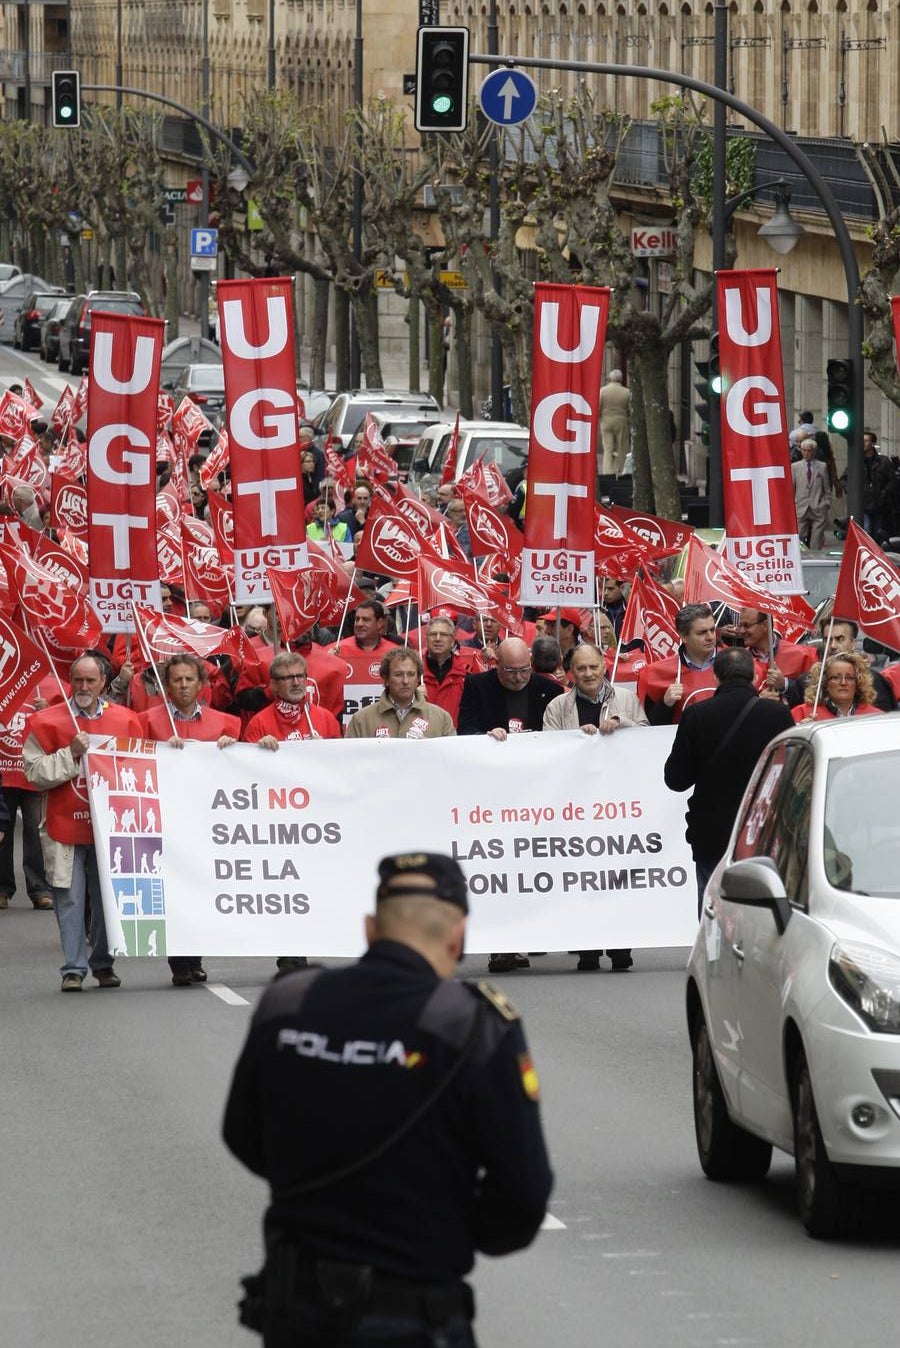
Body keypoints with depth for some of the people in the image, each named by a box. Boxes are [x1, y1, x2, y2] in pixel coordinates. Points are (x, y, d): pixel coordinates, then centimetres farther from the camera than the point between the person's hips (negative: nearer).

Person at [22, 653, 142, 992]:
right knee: (70, 898, -4)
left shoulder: (125, 720, 8)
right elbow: (34, 771, -5)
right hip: (65, 825, -2)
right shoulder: (46, 722, 2)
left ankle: (103, 963, 17)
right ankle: (73, 968, -1)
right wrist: (71, 754, -13)